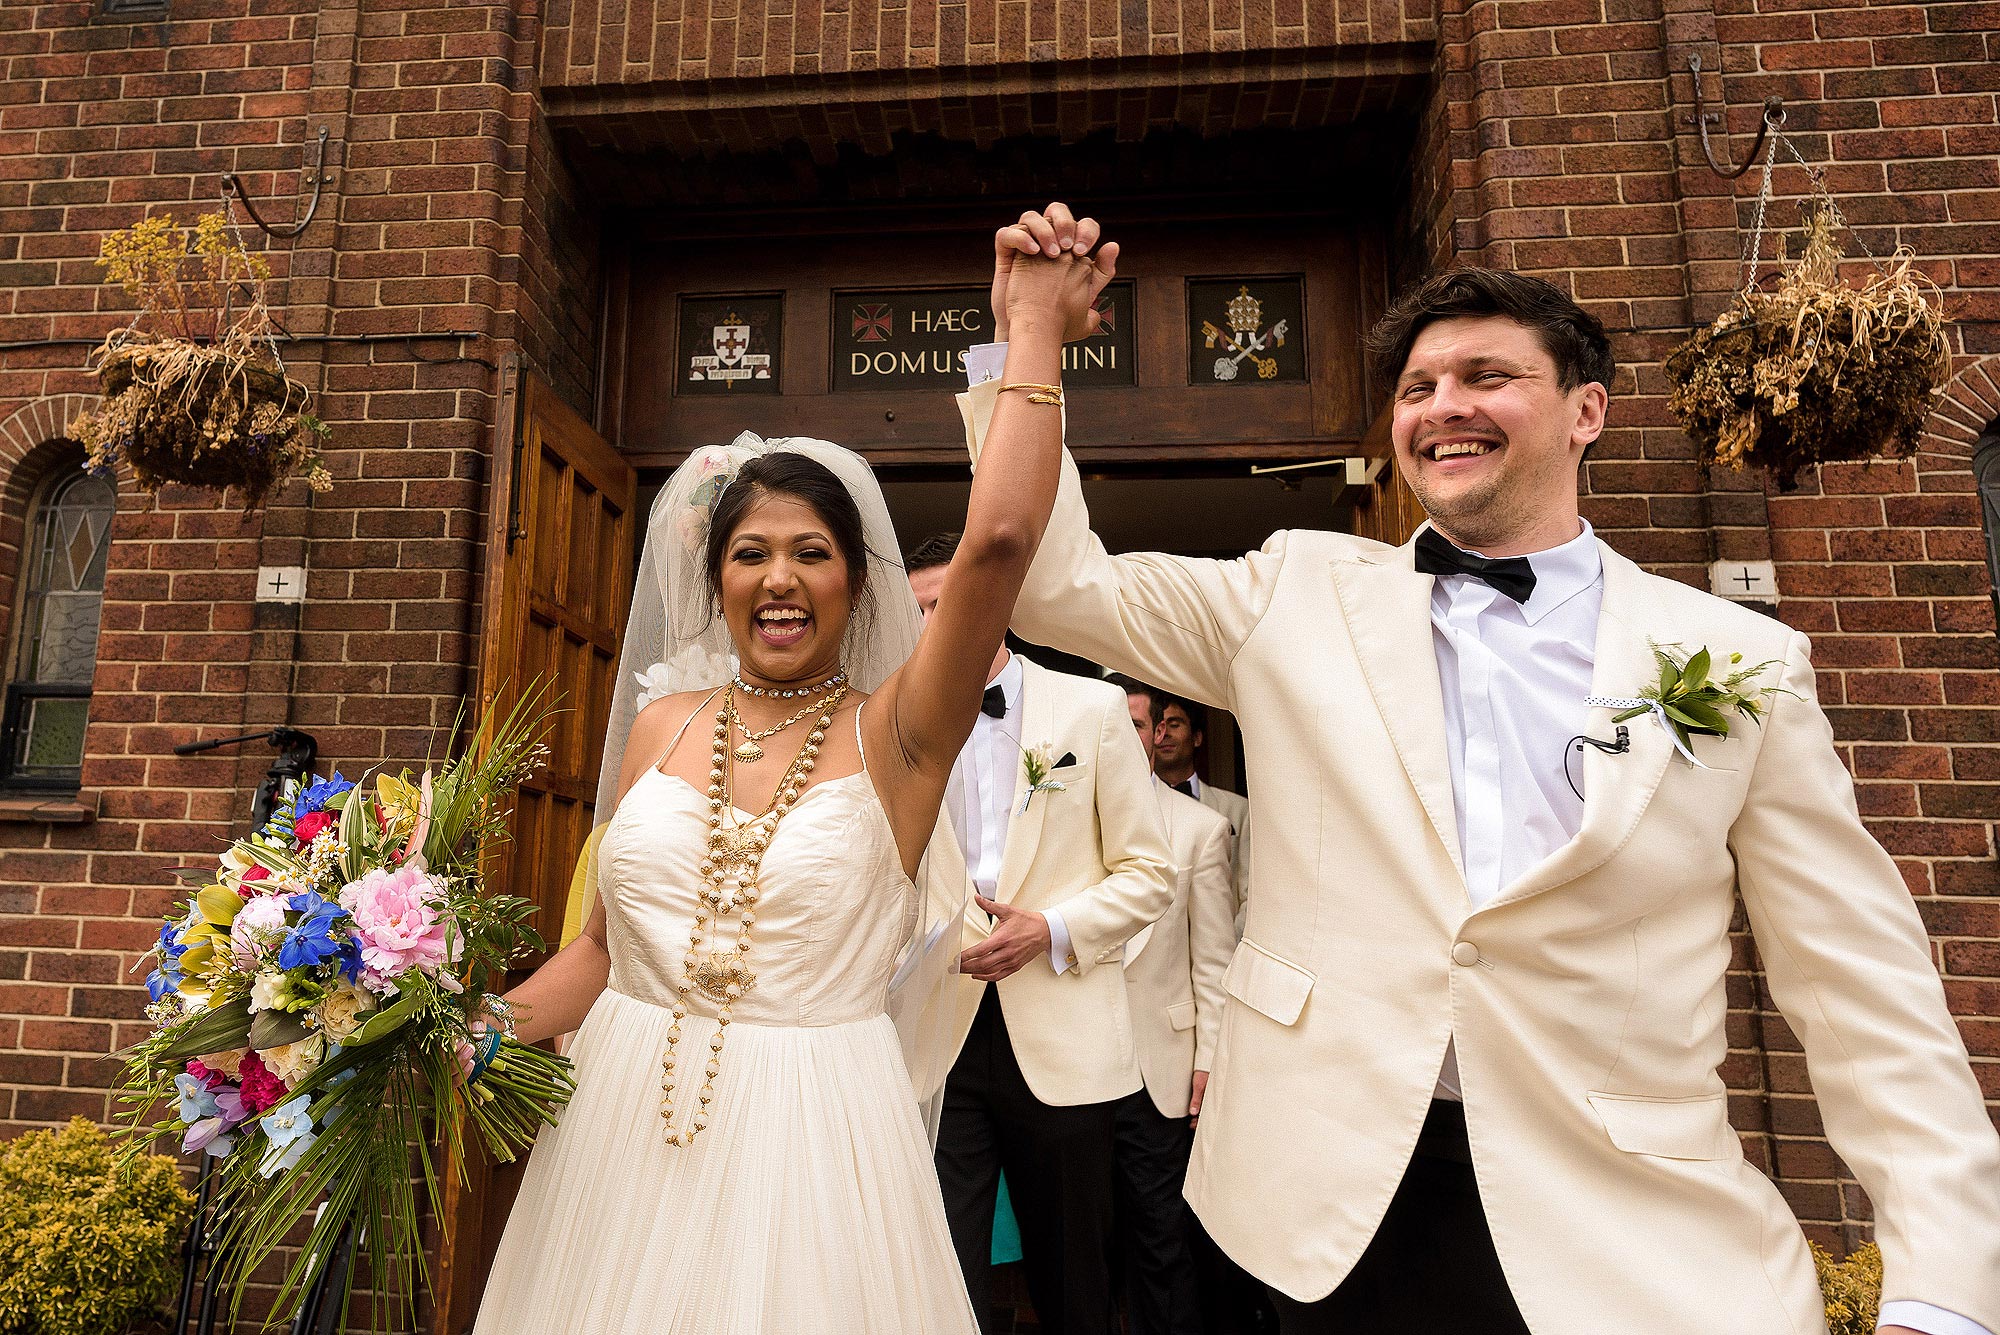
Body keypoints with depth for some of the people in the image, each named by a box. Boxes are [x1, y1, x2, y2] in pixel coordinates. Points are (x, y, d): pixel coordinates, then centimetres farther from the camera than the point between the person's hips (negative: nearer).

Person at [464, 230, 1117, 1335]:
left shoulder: (894, 732, -9)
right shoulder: (663, 724, 2)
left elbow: (998, 538, -23)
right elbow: (605, 944, 9)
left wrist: (1035, 328, -15)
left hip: (808, 1145, -3)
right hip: (623, 1129, 4)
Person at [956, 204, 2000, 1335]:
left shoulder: (1743, 661, 0)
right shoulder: (1301, 594, 1)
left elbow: (1869, 999, 1)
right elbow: (1061, 585, 1)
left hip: (1632, 1242, 0)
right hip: (1342, 1211, 1)